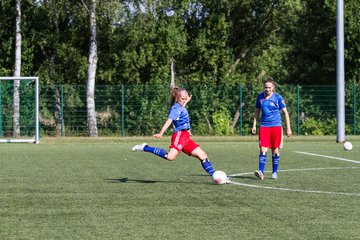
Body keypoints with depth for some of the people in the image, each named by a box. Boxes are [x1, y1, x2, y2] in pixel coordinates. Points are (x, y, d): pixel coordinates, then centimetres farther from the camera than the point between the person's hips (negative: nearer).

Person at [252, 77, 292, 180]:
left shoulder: (278, 97, -3)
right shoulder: (260, 97, 6)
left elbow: (285, 112, 1)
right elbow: (257, 112, 17)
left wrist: (288, 128, -1)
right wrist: (254, 125, 12)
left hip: (276, 126, -2)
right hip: (264, 126, 2)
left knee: (275, 150, 3)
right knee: (263, 150, -10)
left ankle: (275, 172, 14)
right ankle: (261, 172, -15)